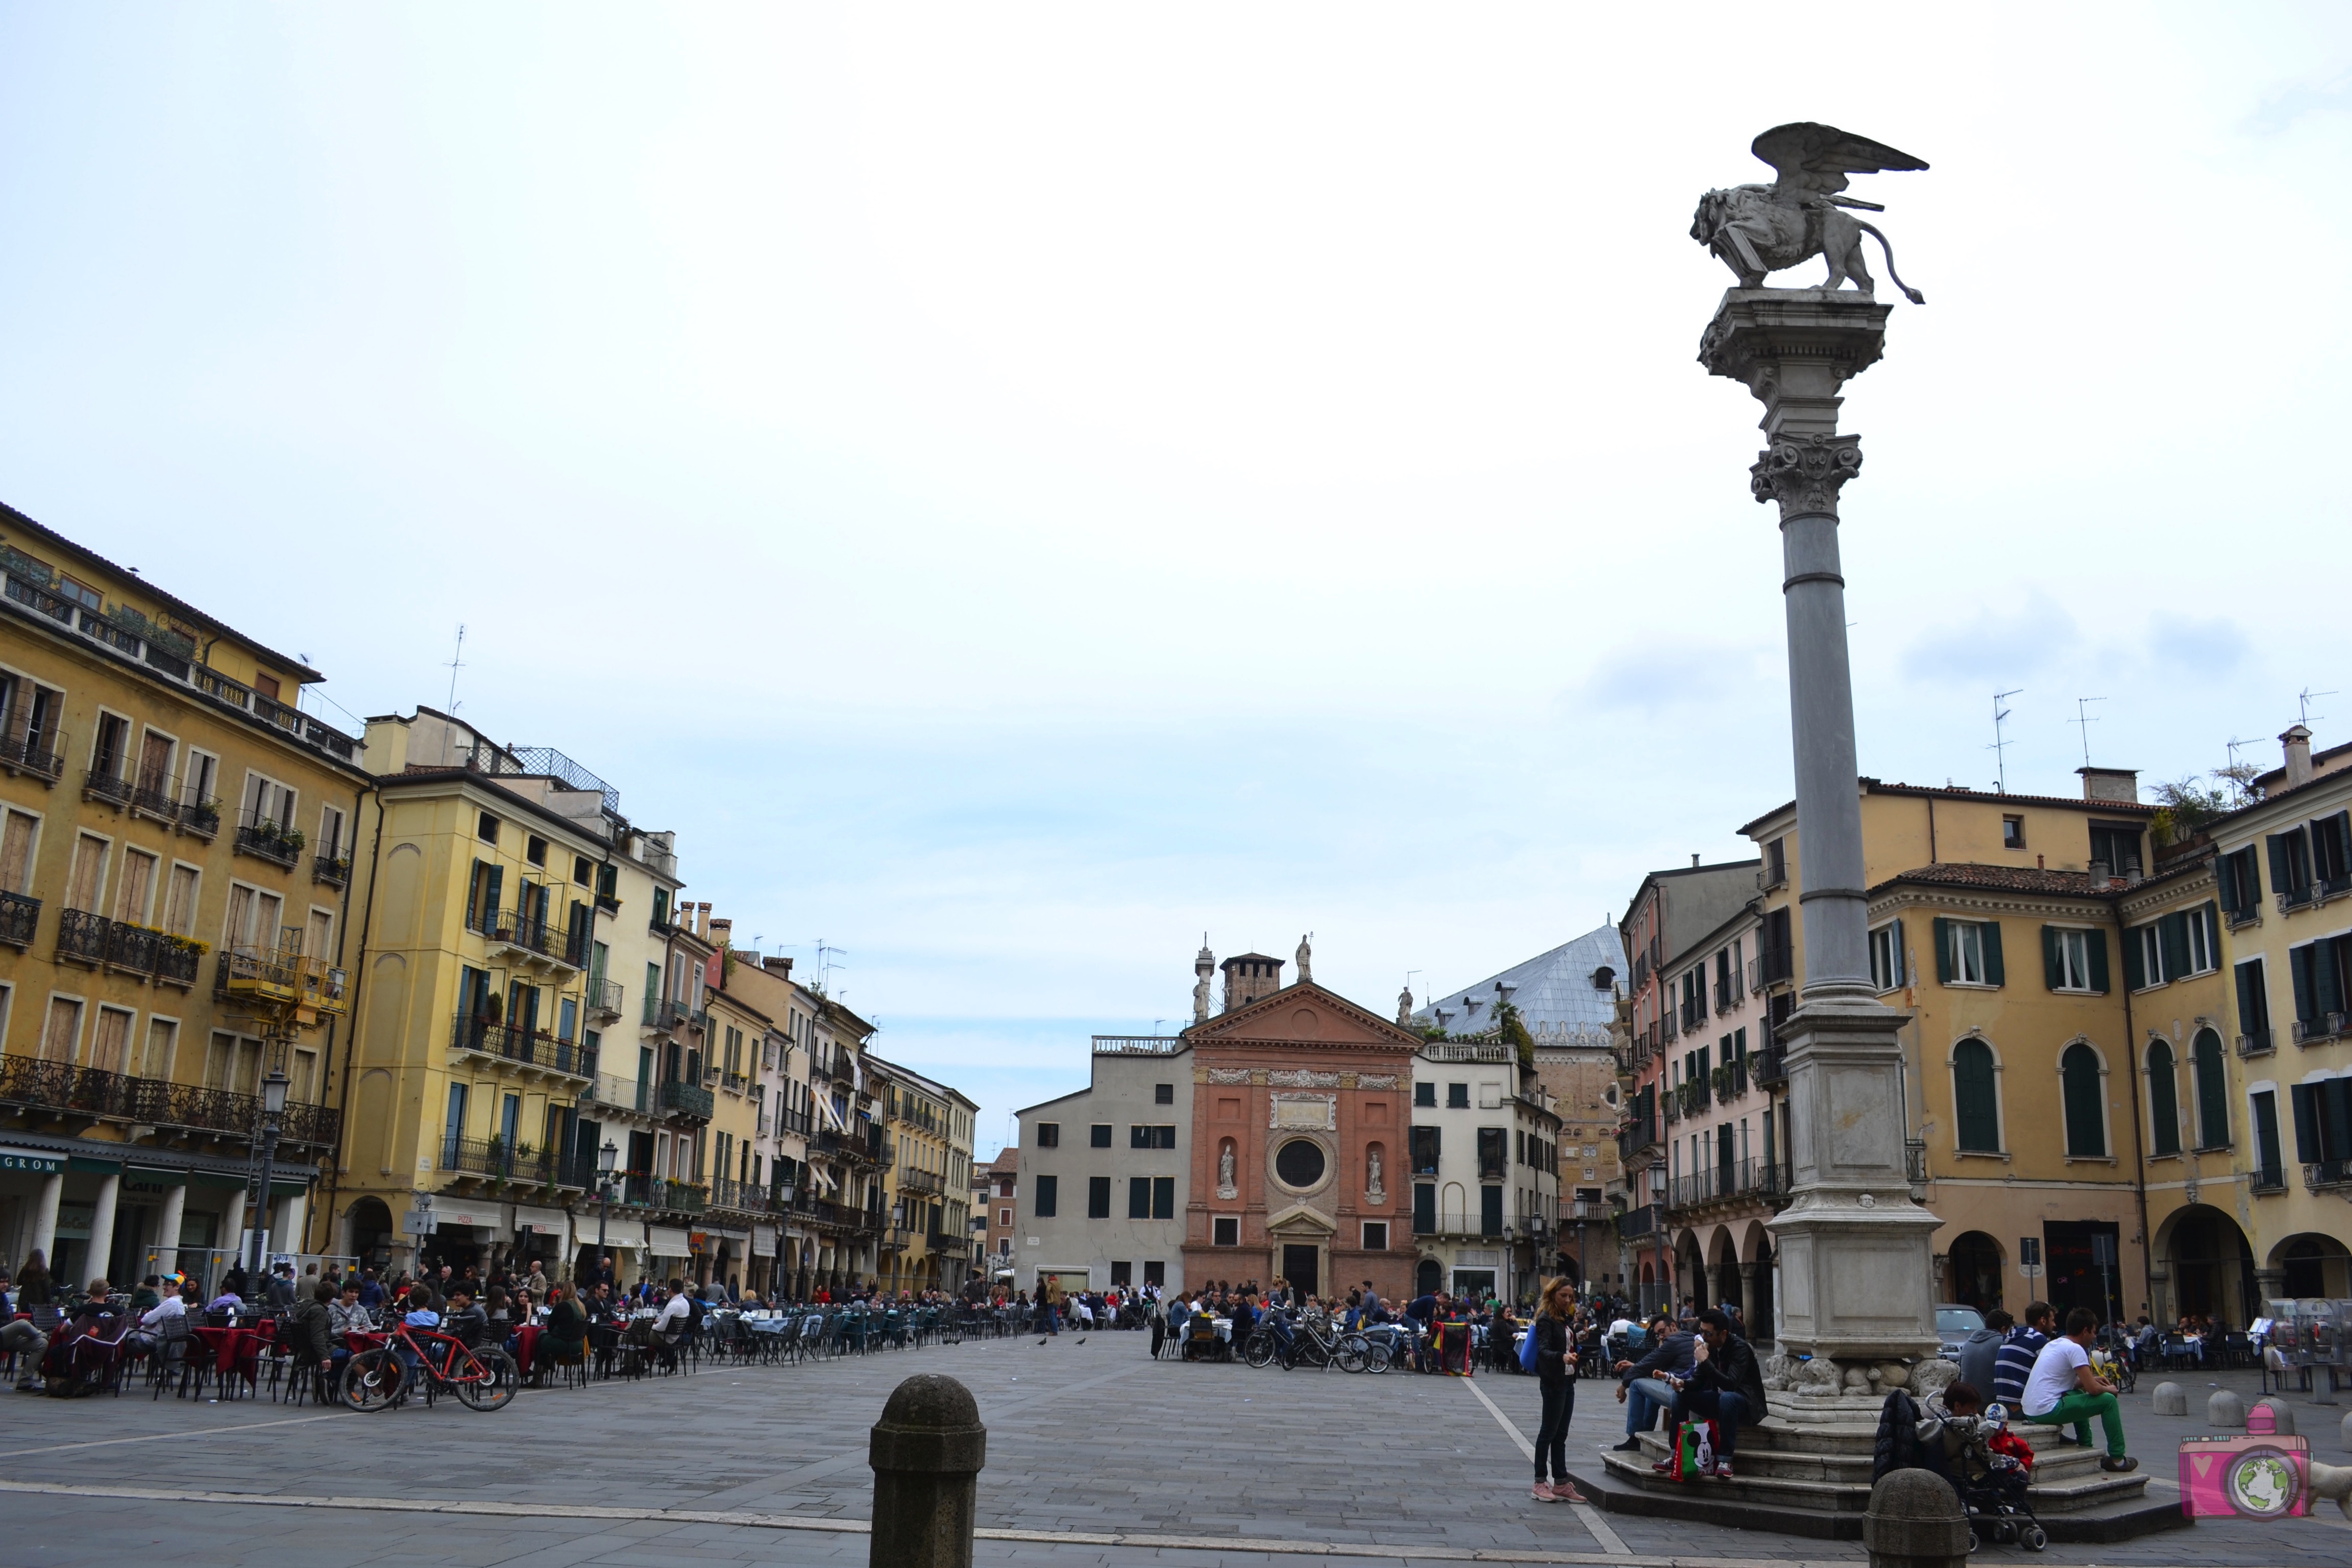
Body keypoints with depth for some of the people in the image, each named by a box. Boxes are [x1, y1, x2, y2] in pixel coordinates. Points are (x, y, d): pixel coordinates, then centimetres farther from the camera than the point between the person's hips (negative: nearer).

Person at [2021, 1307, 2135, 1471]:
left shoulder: (2053, 1345, 18)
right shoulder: (2075, 1349, -10)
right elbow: (2092, 1389, -13)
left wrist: (2092, 1380, 23)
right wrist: (2109, 1389, 8)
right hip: (2047, 1411, -9)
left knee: (2078, 1395, 35)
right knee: (2108, 1400, -1)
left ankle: (2087, 1450, 37)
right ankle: (2117, 1459, 8)